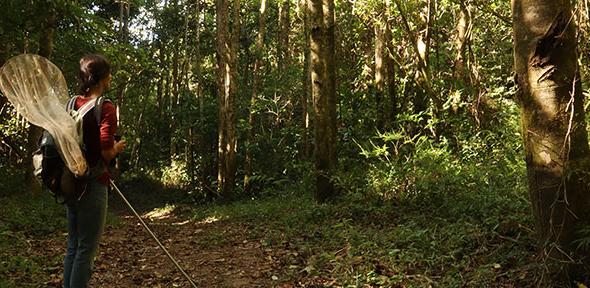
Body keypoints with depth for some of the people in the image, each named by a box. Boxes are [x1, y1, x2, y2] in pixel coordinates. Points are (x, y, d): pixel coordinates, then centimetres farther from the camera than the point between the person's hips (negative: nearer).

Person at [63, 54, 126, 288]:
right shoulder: (106, 108, -15)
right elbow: (106, 153, -21)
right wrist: (118, 148, -2)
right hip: (92, 185, -7)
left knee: (73, 246, 17)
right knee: (86, 249, 2)